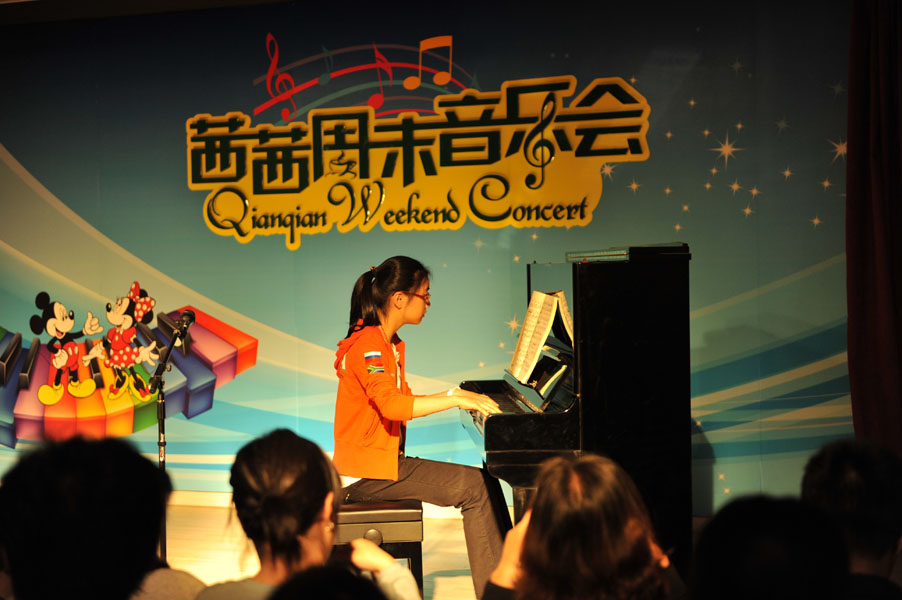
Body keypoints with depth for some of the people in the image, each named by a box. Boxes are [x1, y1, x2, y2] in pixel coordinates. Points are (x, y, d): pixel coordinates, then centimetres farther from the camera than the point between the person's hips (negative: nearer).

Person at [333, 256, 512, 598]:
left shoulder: (387, 344, 17)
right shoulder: (369, 345, -16)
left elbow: (405, 402, 24)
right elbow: (391, 405, -31)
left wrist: (462, 399, 14)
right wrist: (454, 397, -30)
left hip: (384, 459, 10)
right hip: (368, 472, -10)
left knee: (484, 482, 4)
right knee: (476, 487, -17)